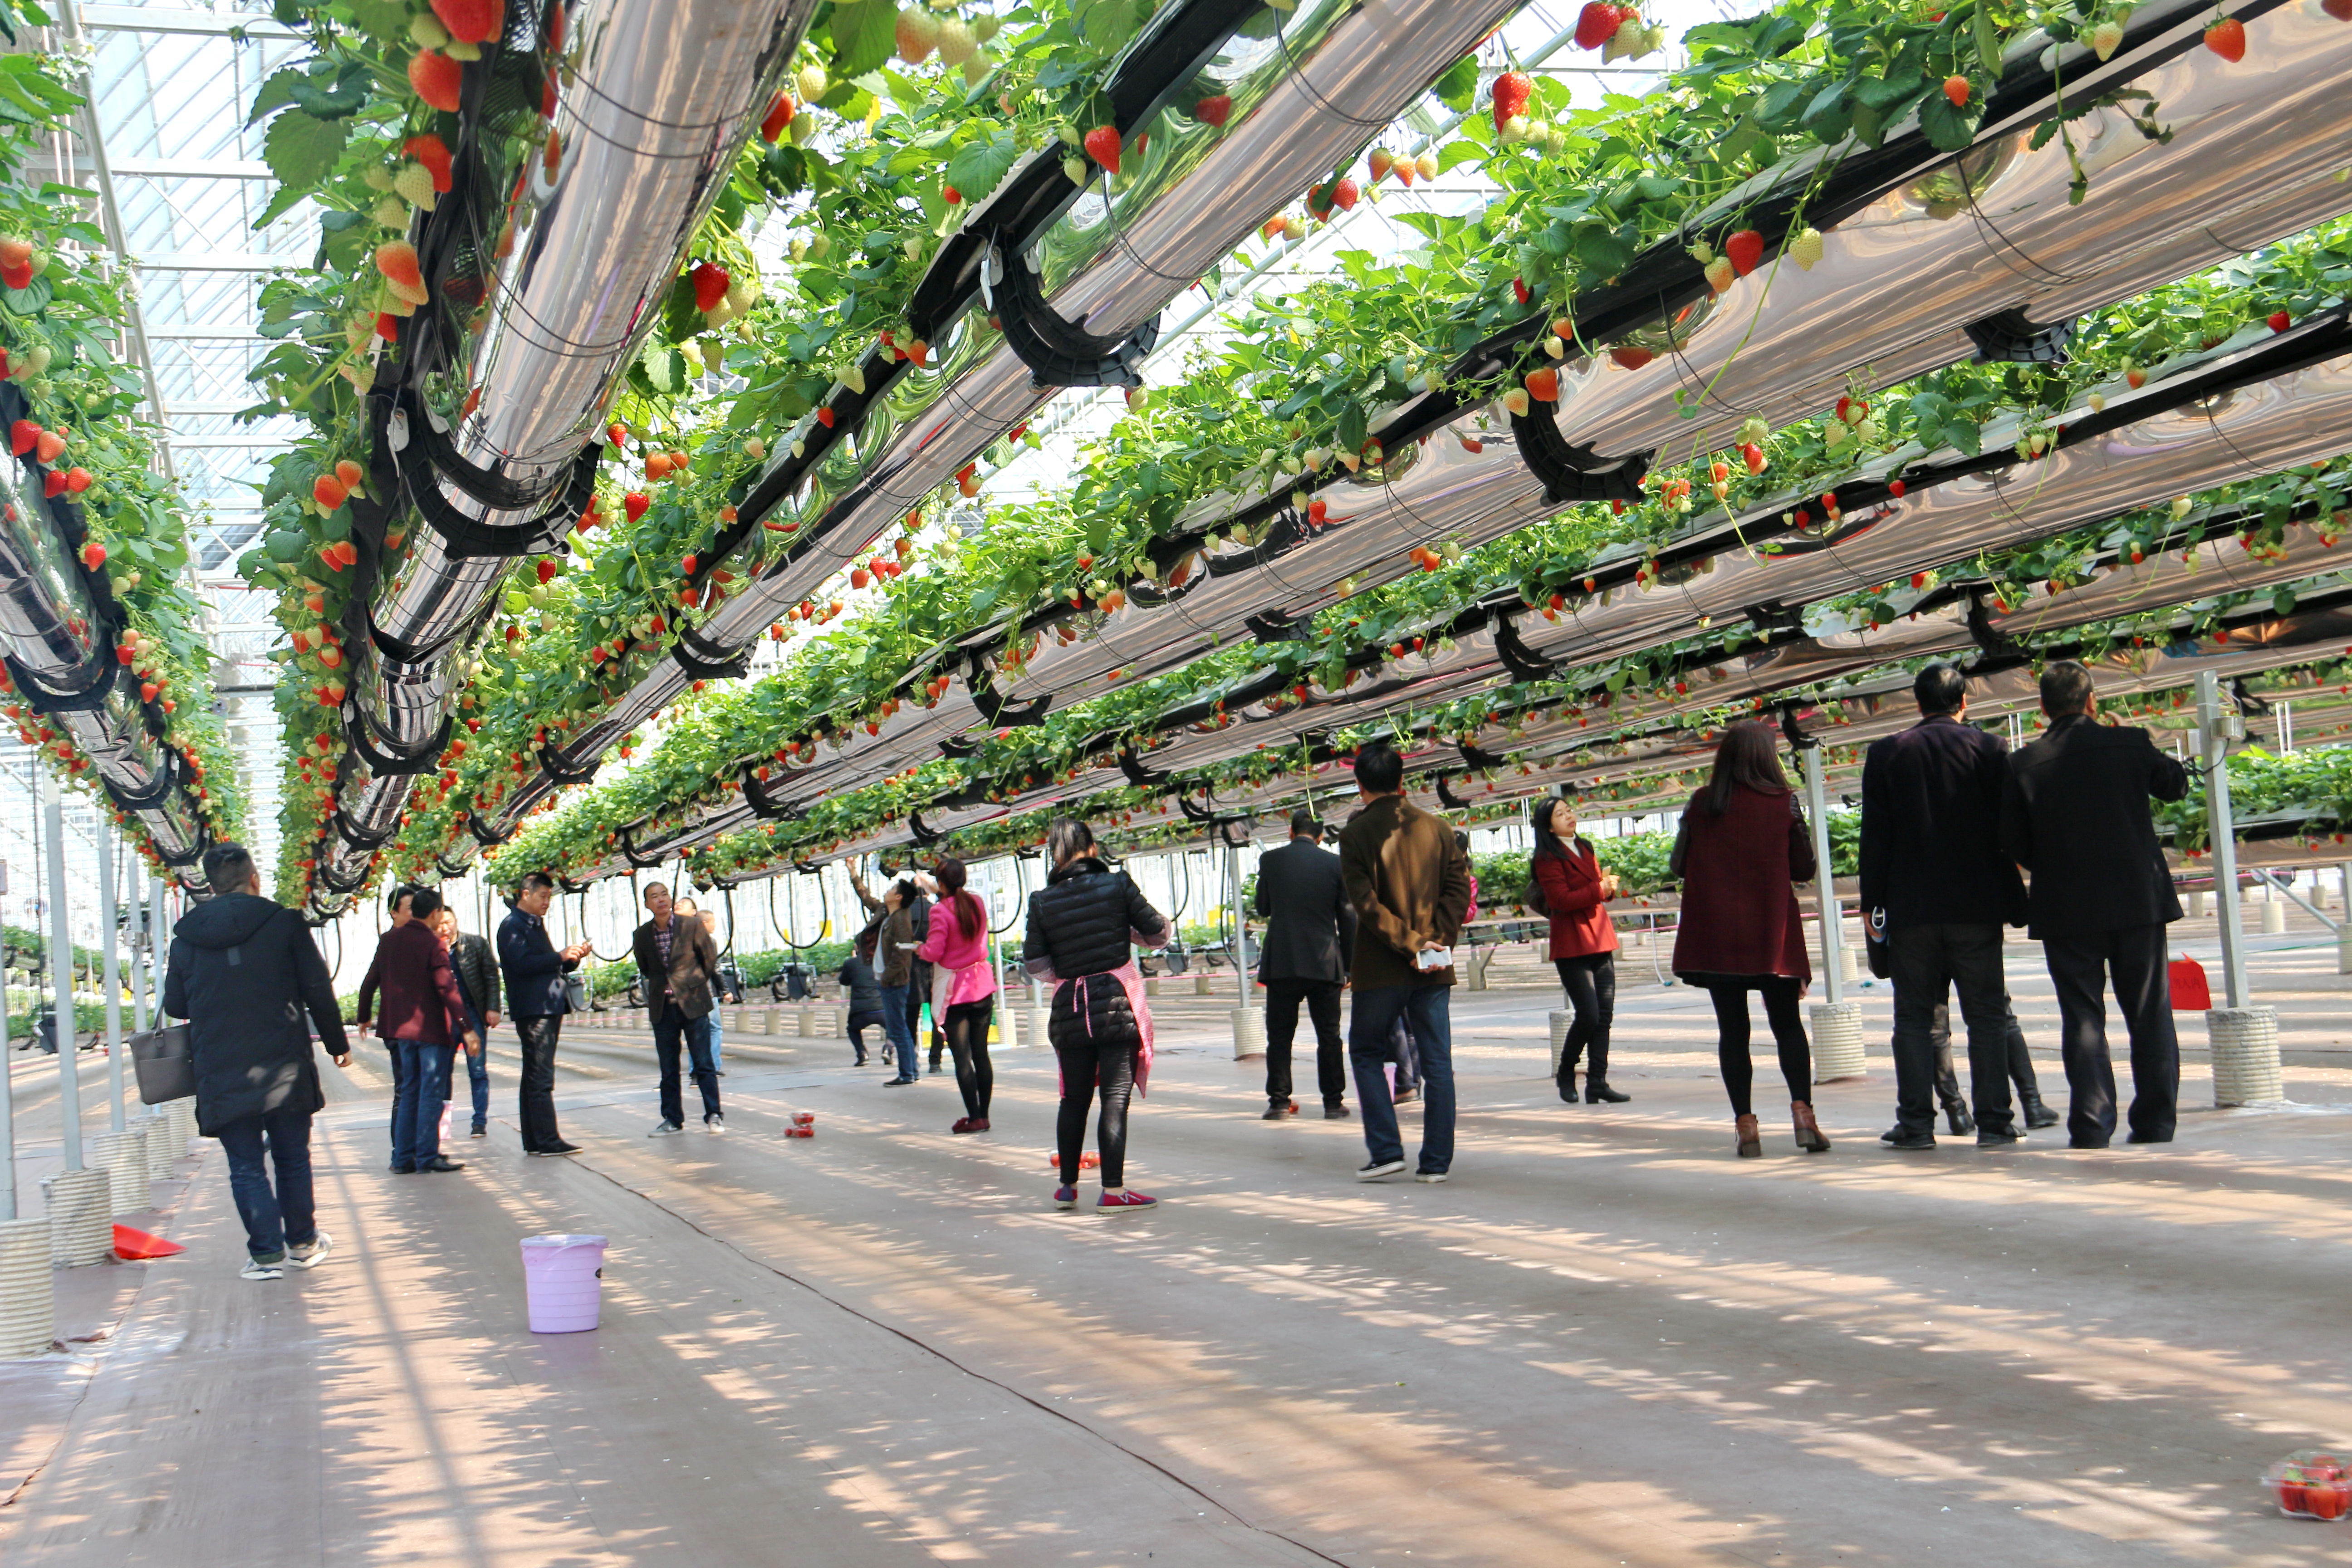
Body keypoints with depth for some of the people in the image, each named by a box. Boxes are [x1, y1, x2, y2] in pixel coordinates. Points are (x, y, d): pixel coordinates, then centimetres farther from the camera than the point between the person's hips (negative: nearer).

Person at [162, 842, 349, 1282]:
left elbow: (175, 1006, 10)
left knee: (246, 1166, 7)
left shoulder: (186, 937, 3)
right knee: (292, 1158, 13)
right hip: (284, 1067, -1)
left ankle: (266, 1253, 2)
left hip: (220, 1075, 1)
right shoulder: (284, 923, -4)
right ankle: (302, 1244, 21)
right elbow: (319, 992, -3)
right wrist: (337, 1043, 9)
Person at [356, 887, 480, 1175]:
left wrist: (364, 1018, 24)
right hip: (432, 1029, -6)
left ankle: (403, 1157, 14)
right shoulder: (432, 944, -15)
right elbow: (448, 989, -19)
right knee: (432, 1092, -1)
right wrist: (467, 1029, -19)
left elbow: (370, 982, 11)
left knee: (410, 1091, 14)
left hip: (401, 1028, 7)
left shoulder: (389, 940, 5)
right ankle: (427, 1156, -2)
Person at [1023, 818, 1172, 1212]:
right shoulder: (1118, 885, -6)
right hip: (1118, 1003, -3)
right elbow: (1159, 933, 0)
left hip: (1070, 1008, 3)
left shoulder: (1042, 901, 0)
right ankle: (1113, 1191, -2)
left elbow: (1034, 963, 2)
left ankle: (1067, 1186, 24)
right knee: (1115, 1098, -1)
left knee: (1075, 1099, 15)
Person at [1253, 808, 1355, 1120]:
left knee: (1279, 1035, 8)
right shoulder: (1335, 864, -1)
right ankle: (1334, 1103, 9)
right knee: (1329, 1036, 7)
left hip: (1281, 963, 0)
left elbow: (1263, 908, 10)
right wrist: (1348, 966, 9)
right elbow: (1347, 918, 2)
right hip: (1325, 965, 0)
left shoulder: (1270, 860, -1)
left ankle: (1279, 1101, 7)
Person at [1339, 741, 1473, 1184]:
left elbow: (1364, 901, -14)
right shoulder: (1437, 827, 6)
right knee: (1437, 1063, 6)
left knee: (1366, 1052, 12)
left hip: (1381, 966, -3)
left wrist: (1409, 943, -12)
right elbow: (1460, 888, 0)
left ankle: (1386, 1150, 4)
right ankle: (1436, 1161, 6)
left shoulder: (1356, 833, -6)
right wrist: (1436, 941, -5)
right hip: (1434, 969, 3)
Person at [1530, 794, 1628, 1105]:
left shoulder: (1586, 850, 19)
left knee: (1605, 1015, 2)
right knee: (1589, 1016, -10)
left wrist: (1609, 885, 2)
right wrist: (1599, 890, -18)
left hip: (1600, 939, 8)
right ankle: (1566, 1073, 12)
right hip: (1572, 944, -8)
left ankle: (1598, 1083, 6)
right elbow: (1561, 900, -17)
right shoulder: (1548, 858, -7)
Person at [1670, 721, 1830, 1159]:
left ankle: (1746, 1126, 2)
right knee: (1787, 1024, 10)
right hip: (1773, 934, -1)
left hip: (1715, 937, 1)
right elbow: (1804, 868, 0)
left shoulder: (1701, 805, -1)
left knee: (1732, 1029, 6)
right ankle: (1802, 1111, -4)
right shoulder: (1783, 803, -5)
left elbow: (1679, 865, 4)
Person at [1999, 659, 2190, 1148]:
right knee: (2149, 1016, 10)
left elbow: (2012, 842, -4)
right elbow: (2175, 784, 15)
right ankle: (2155, 1122, 12)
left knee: (2083, 1018, 4)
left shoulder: (2024, 764, -6)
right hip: (2139, 901, 1)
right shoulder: (2130, 744, -4)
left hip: (2067, 910, -1)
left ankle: (2091, 1126, 1)